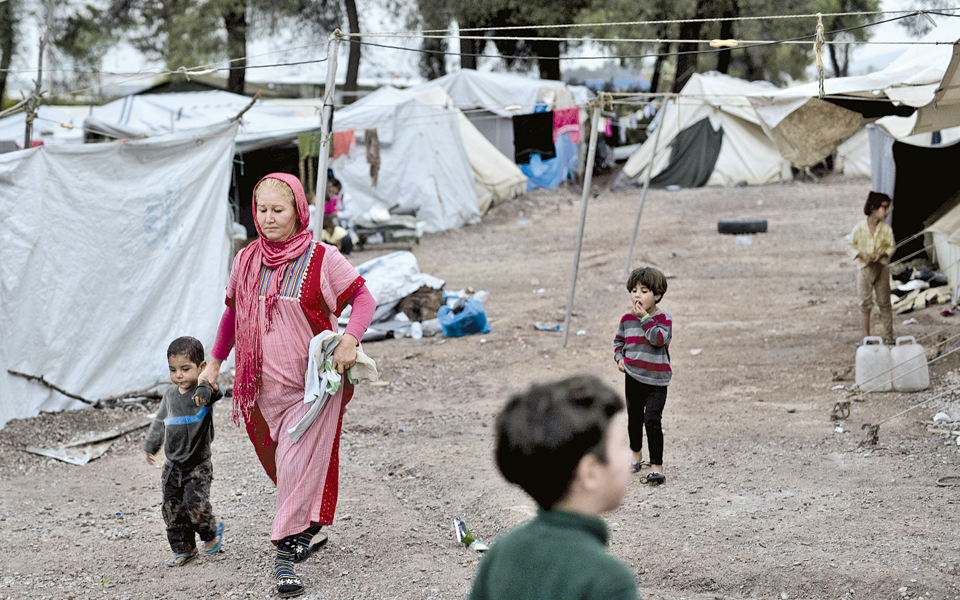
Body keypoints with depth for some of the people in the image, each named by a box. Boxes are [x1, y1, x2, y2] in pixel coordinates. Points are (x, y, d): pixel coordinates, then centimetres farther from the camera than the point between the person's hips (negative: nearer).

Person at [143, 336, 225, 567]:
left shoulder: (204, 392, -13)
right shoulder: (170, 395, 6)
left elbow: (214, 391, -39)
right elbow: (160, 422, 23)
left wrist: (208, 388, -63)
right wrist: (150, 445, 34)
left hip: (198, 464, -6)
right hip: (173, 465, 6)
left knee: (196, 504, -16)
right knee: (172, 509, 5)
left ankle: (212, 532, 15)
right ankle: (184, 550, 21)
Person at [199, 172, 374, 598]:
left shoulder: (321, 259, -8)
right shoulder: (247, 260, 5)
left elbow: (363, 297, -2)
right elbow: (233, 311, 19)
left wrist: (350, 338, -19)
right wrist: (215, 361, 23)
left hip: (314, 384, -5)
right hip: (266, 385, 5)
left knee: (298, 465, -12)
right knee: (283, 466, 14)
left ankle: (285, 555, -8)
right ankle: (310, 529, 36)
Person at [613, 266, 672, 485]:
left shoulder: (662, 317, -9)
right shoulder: (627, 318, 4)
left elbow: (659, 339, -26)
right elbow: (619, 340, 19)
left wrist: (645, 318, -25)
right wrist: (619, 358, 2)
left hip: (656, 379, -5)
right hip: (633, 376, 5)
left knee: (652, 421, -14)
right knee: (635, 419, 18)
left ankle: (657, 467, -7)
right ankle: (636, 456, 39)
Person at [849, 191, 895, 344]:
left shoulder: (886, 229, -3)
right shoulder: (859, 228, -7)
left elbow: (892, 247, 3)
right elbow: (852, 246, 1)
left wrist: (882, 254, -16)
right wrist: (862, 254, -17)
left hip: (881, 268, 1)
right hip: (864, 268, -1)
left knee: (884, 303, 5)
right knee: (865, 303, 3)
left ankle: (888, 337, 13)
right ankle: (866, 338, 11)